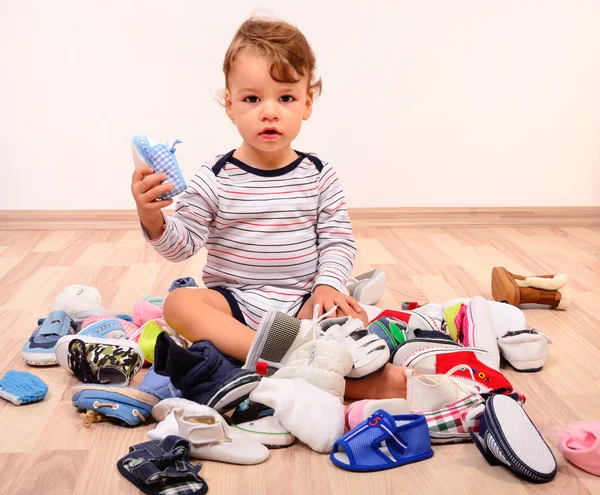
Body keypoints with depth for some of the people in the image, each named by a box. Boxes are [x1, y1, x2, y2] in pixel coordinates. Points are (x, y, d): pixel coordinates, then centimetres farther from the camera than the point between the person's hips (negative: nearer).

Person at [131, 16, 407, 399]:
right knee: (179, 303, -31)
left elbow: (338, 240, 2)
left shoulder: (319, 175, 1)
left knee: (352, 317, -26)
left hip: (302, 304, 1)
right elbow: (182, 244, -5)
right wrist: (152, 217, -24)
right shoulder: (216, 178, -4)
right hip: (235, 301, 0)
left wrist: (329, 285, -15)